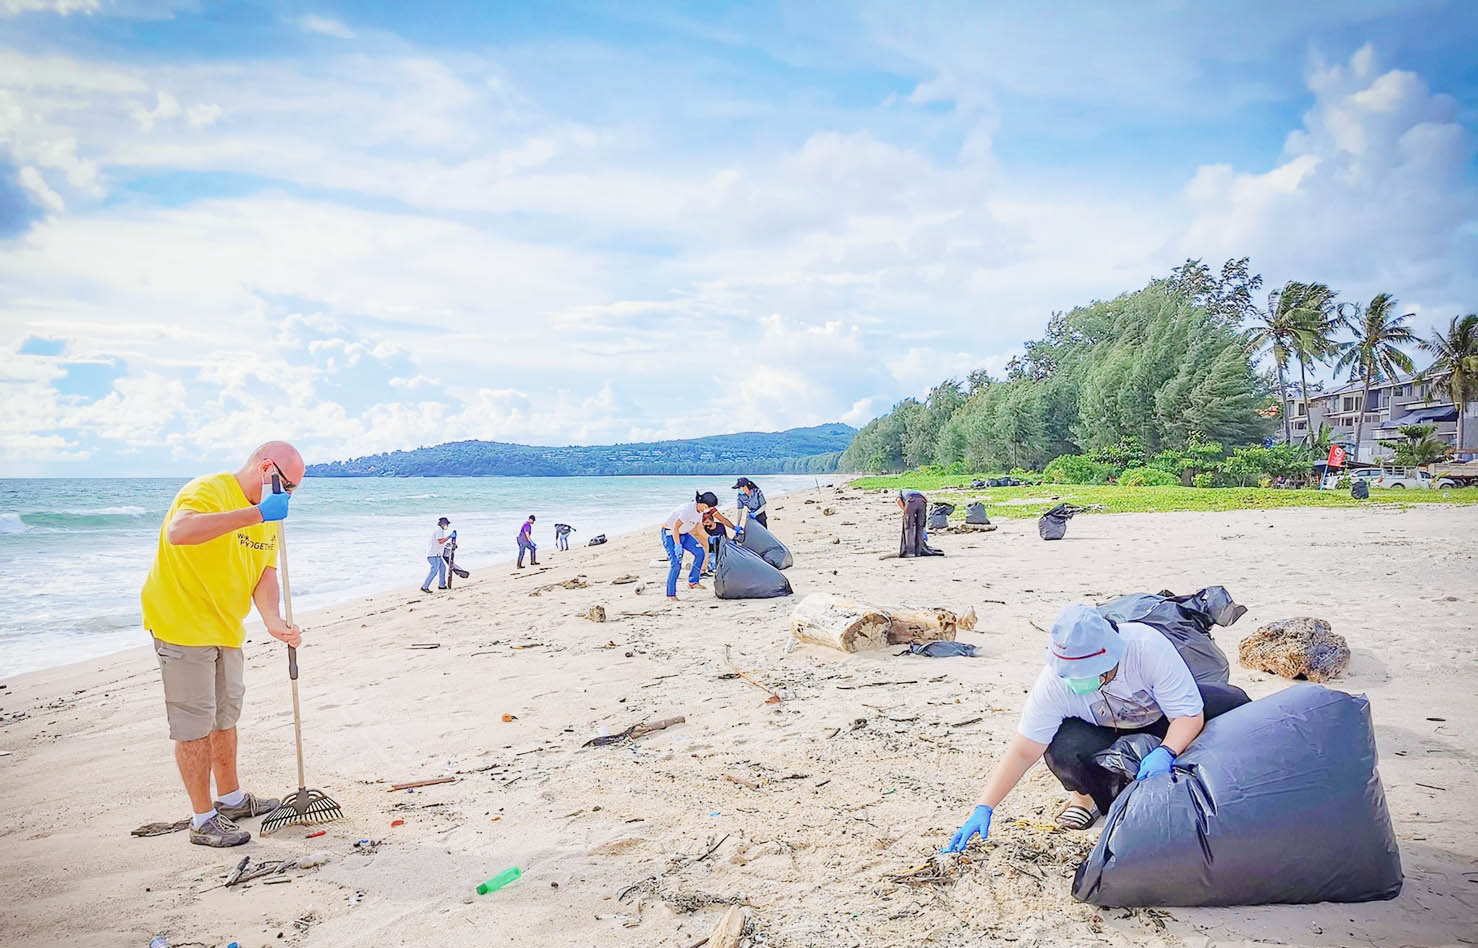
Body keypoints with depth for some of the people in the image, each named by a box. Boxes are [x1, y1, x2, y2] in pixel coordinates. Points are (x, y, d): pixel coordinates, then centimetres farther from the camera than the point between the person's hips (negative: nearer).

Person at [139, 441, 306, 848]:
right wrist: (255, 514, -44)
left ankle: (230, 797, 36)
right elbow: (179, 531, -43)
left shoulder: (266, 513, 8)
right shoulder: (208, 491, -21)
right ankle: (204, 820, 11)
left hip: (225, 630, 9)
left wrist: (273, 621, -15)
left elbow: (266, 571, 1)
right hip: (182, 626, -9)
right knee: (195, 725, -1)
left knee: (225, 716, 20)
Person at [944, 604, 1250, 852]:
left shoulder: (1147, 646, -36)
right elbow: (1023, 751, -27)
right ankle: (1089, 792, 1)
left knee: (1232, 702, -24)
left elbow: (1189, 714, -28)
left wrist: (1165, 753, -48)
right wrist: (984, 808, -33)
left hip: (1162, 721, 1)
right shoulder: (1054, 681, -32)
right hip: (1105, 734, -1)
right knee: (1063, 750, -35)